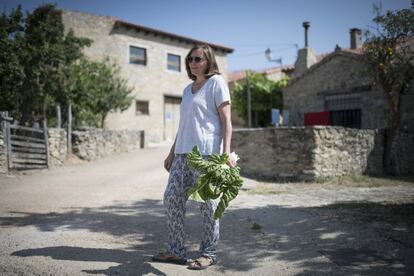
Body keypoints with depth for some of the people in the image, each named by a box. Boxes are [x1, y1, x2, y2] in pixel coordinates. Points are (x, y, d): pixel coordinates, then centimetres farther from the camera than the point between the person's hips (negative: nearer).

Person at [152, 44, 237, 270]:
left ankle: (208, 253, 13)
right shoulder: (187, 89, 21)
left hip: (206, 152, -8)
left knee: (207, 203, -1)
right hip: (183, 152, 8)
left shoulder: (216, 82, 0)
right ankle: (176, 250, 15)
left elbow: (226, 120, -7)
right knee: (172, 197, 4)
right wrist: (172, 153, 21)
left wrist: (226, 152, -17)